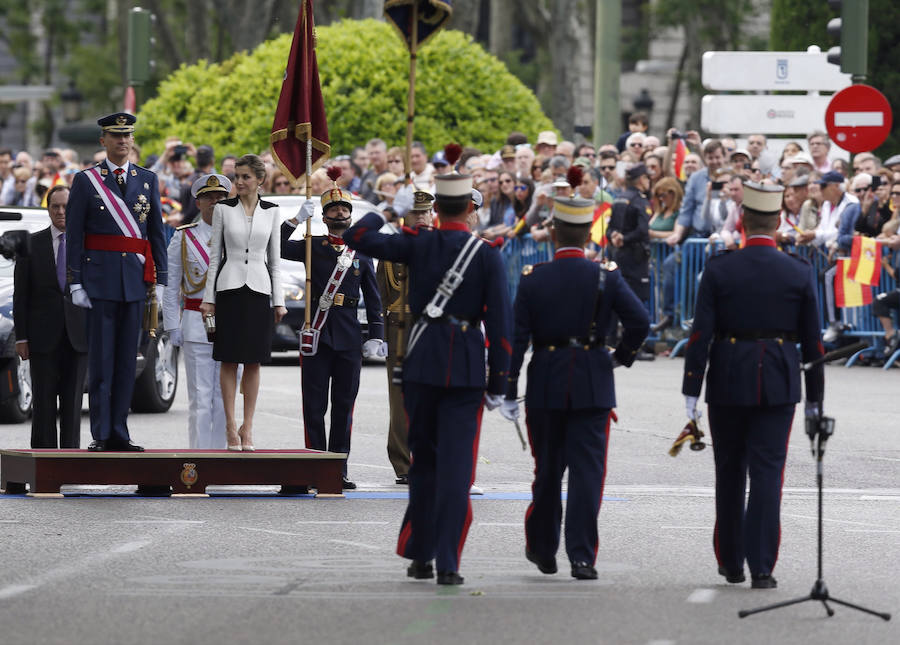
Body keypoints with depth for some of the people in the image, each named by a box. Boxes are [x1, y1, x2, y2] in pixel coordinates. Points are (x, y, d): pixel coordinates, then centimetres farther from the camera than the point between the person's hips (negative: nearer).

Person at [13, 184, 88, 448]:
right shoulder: (31, 244, 4)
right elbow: (21, 295, 4)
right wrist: (21, 337, -3)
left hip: (77, 336, 1)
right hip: (44, 337, -1)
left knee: (73, 401, 3)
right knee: (44, 401, -1)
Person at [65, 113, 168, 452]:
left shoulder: (148, 179, 11)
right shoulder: (86, 181, 2)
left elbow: (157, 232, 12)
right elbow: (73, 236, 0)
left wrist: (161, 280, 5)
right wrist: (75, 282, -7)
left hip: (135, 281, 3)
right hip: (100, 280, -3)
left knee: (127, 359, 5)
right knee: (101, 360, -3)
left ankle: (119, 434, 10)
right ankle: (101, 434, 0)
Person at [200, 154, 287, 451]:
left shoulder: (270, 211, 7)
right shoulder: (223, 209, 3)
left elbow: (274, 259, 9)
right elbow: (215, 255, 4)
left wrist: (279, 301, 6)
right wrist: (209, 298, 0)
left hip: (259, 289, 1)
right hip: (229, 287, -1)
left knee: (253, 360, 2)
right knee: (229, 359, -1)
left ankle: (247, 427, 6)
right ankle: (231, 425, 3)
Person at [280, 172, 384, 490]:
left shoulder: (361, 254, 11)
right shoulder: (313, 247, 6)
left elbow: (373, 298, 12)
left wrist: (375, 337, 5)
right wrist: (297, 219, -14)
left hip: (349, 336, 2)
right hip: (317, 333, -2)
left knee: (344, 404, 4)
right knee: (314, 405, -2)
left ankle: (340, 470, 9)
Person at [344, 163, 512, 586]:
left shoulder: (418, 244, -2)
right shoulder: (488, 255, -4)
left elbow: (356, 237, -2)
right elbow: (499, 324, -7)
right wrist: (498, 383, -2)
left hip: (422, 362, 2)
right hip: (467, 368, -2)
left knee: (423, 460, 15)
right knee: (456, 466, -2)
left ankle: (420, 555, 18)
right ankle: (447, 563, -8)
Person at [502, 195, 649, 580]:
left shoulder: (533, 279, -3)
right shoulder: (606, 278, -5)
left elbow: (516, 338, -6)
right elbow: (639, 321, -13)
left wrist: (508, 392, -3)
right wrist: (622, 356, 5)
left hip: (545, 385, 1)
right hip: (593, 385, -1)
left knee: (547, 469, 15)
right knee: (587, 469, -1)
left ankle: (543, 550, 27)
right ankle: (582, 557, -6)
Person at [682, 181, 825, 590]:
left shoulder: (718, 270, -5)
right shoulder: (800, 273, -2)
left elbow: (700, 334, -9)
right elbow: (812, 341, 2)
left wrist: (691, 390, -6)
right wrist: (815, 397, 10)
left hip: (728, 386, 0)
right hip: (778, 387, 0)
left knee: (730, 475, 13)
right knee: (767, 473, -1)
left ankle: (731, 563, 23)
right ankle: (761, 567, -8)